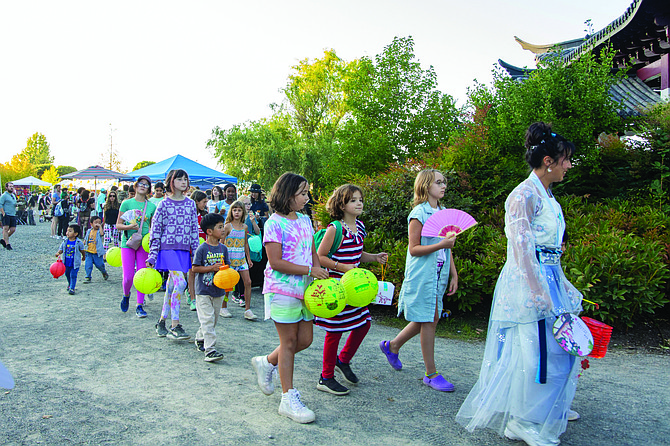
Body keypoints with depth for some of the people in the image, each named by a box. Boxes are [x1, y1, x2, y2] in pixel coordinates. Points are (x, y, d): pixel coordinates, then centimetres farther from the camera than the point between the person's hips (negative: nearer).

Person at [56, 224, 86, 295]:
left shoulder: (79, 242, -11)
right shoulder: (65, 242, -2)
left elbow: (82, 250, 3)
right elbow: (61, 249, 2)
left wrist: (84, 257, 15)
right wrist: (58, 253, -19)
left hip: (75, 263, -5)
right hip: (66, 262, 5)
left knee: (73, 275, -7)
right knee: (67, 274, 20)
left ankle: (72, 288, 0)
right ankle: (70, 284, 44)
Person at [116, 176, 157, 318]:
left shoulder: (152, 206, 6)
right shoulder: (127, 203, 1)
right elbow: (118, 225, 1)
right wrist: (129, 227, -18)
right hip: (128, 242, -1)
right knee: (128, 276, -4)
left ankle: (140, 306, 10)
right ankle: (126, 295, 29)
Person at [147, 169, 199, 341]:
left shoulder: (190, 204, 10)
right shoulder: (164, 204, -2)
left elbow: (194, 230, 13)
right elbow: (155, 230, -1)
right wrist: (152, 255, -5)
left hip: (184, 249, 5)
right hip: (168, 248, -5)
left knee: (171, 286, 9)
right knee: (180, 283, -16)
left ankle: (162, 322, 22)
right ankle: (175, 326, -10)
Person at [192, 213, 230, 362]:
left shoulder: (223, 248, 5)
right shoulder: (202, 249, -11)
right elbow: (194, 268, -11)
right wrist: (212, 268, -20)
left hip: (218, 291, 6)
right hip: (203, 290, -6)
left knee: (214, 320, 15)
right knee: (207, 320, -10)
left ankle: (200, 339, 37)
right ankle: (210, 349, -10)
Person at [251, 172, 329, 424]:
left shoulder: (304, 220, 12)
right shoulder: (275, 224, -11)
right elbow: (276, 262, -17)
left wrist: (320, 278, 1)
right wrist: (309, 270, -17)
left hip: (305, 289, 7)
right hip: (282, 289, -7)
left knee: (305, 340, 9)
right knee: (289, 341, -1)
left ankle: (266, 363, 32)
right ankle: (289, 398, 11)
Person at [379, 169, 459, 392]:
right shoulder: (418, 214, -10)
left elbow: (447, 247, 15)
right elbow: (414, 249, -13)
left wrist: (453, 274, 12)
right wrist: (440, 244, -23)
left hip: (438, 275, 8)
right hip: (421, 275, -8)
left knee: (429, 318, 13)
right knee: (429, 320, -2)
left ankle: (392, 345, 33)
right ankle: (431, 374, 10)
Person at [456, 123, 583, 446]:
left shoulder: (545, 195, 15)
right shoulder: (525, 194, -15)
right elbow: (521, 246, -22)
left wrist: (561, 285, 21)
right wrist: (538, 291, -25)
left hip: (549, 277, 10)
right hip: (528, 280, -10)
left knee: (558, 345, 17)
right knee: (535, 348, -4)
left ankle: (551, 409, 35)